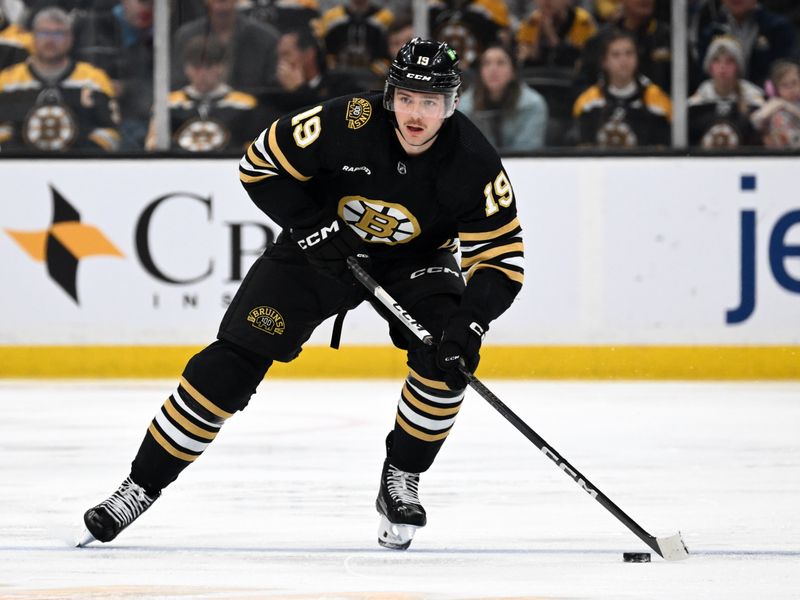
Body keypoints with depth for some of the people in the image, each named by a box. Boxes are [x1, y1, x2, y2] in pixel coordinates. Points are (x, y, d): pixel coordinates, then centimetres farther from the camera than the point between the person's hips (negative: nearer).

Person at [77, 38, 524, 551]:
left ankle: (400, 482, -2)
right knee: (233, 360, -10)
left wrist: (471, 321, -36)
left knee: (445, 360, -25)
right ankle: (142, 487, -2)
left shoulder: (474, 164, -26)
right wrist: (308, 223, -22)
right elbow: (261, 164, -14)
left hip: (415, 260, 1)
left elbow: (501, 258, -21)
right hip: (323, 248, -1)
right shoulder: (346, 124, -28)